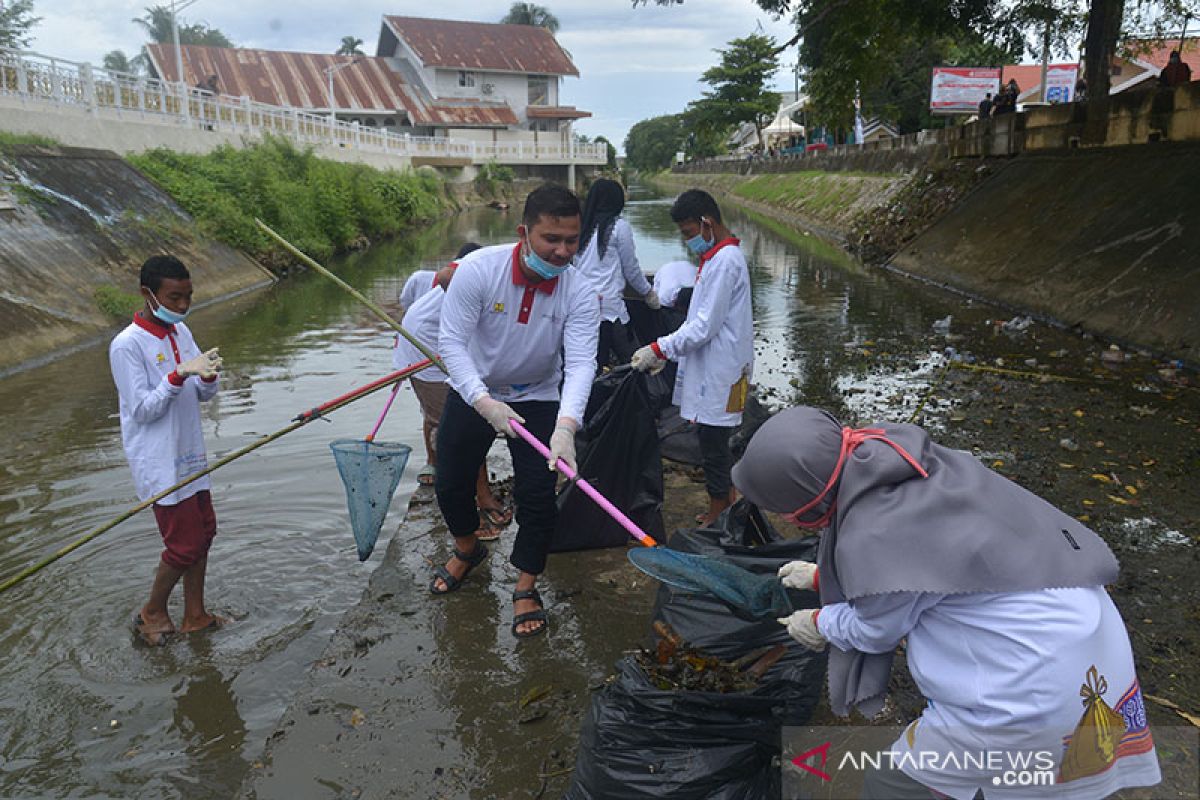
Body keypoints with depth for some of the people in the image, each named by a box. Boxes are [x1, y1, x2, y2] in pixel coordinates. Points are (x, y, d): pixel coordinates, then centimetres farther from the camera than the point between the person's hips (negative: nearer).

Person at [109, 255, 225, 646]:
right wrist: (179, 375, -30)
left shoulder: (181, 332, 6)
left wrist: (207, 377, -16)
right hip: (158, 463, -8)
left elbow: (203, 395, 7)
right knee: (185, 545, -2)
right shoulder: (127, 345, -17)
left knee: (203, 532, 14)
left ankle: (194, 615, 29)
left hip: (190, 453, 8)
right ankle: (152, 612, 22)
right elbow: (142, 410, -19)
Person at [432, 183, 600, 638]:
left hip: (538, 399, 0)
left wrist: (566, 425, -47)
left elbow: (581, 363, -30)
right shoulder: (479, 269, -26)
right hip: (472, 393, 1)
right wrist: (484, 401, -38)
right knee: (451, 483, 12)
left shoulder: (579, 293, -22)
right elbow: (451, 342, -25)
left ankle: (526, 588, 19)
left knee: (538, 496, -5)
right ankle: (468, 549, 44)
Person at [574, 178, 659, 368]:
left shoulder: (581, 226, 10)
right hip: (609, 304, -6)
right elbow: (631, 268, 3)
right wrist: (648, 292, 17)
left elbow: (574, 265, 15)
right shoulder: (619, 227, -3)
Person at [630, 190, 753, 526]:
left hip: (720, 374, -10)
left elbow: (705, 326, -21)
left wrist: (659, 349, -15)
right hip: (709, 369, 10)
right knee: (716, 443, 17)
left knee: (713, 444, 0)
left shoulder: (725, 262, -19)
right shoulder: (715, 257, 14)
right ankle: (730, 503, 29)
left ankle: (718, 515, 13)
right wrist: (666, 352, 13)